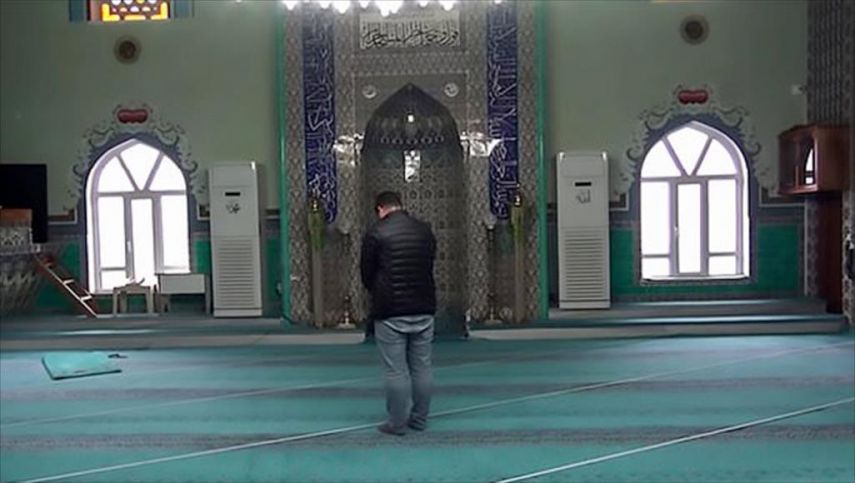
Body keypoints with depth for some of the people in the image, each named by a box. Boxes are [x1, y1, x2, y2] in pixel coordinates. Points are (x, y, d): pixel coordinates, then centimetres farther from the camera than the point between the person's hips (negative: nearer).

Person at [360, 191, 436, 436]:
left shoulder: (376, 233, -7)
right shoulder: (425, 230, 8)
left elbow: (367, 273, 1)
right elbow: (429, 266, 13)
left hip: (390, 312, -4)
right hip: (423, 308, 5)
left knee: (396, 370, 3)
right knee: (422, 367, 12)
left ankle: (397, 423, 12)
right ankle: (419, 419, 22)